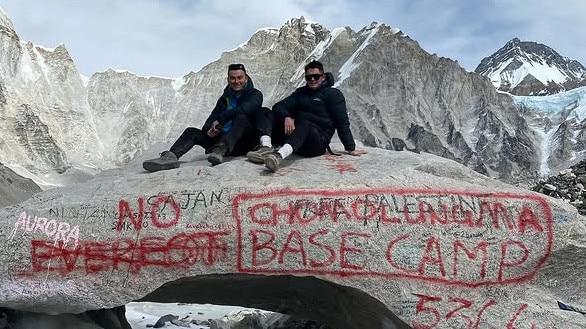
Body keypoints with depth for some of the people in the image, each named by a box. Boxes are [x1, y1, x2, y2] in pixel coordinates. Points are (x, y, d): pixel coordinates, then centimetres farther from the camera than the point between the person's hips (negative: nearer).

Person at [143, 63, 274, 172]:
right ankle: (171, 157, -35)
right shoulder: (225, 98, 18)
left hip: (246, 141, -5)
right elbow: (211, 119, 9)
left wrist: (220, 119, -24)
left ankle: (219, 151, -55)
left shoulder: (255, 94, 1)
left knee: (241, 118, -34)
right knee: (192, 132, -8)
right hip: (225, 140, 6)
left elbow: (246, 108, -23)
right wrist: (208, 130, -16)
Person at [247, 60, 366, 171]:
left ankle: (280, 155, -66)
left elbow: (342, 123, 1)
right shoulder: (301, 92, 22)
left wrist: (351, 148, -6)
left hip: (318, 142, -5)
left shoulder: (334, 94, 9)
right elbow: (278, 106, 7)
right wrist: (286, 117, -16)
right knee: (273, 115, -13)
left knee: (304, 125, -38)